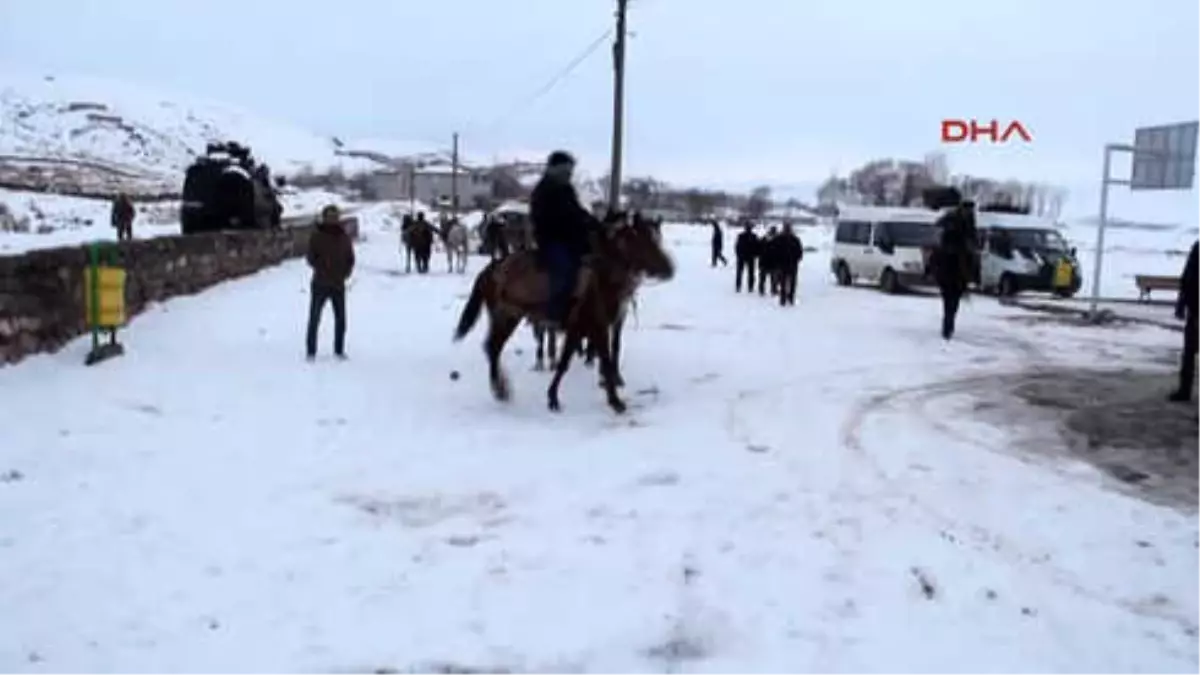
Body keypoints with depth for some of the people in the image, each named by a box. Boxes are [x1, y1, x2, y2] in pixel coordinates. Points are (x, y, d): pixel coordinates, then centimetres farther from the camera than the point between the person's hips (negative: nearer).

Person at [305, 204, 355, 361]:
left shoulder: (344, 237, 6)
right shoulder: (316, 236, -4)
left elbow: (350, 259, 9)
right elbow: (311, 258, -7)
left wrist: (345, 273, -6)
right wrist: (323, 269, -19)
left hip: (339, 284, 3)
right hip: (320, 284, -3)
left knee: (340, 319, 7)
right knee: (314, 318, 0)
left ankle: (339, 350, 19)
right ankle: (311, 352, 8)